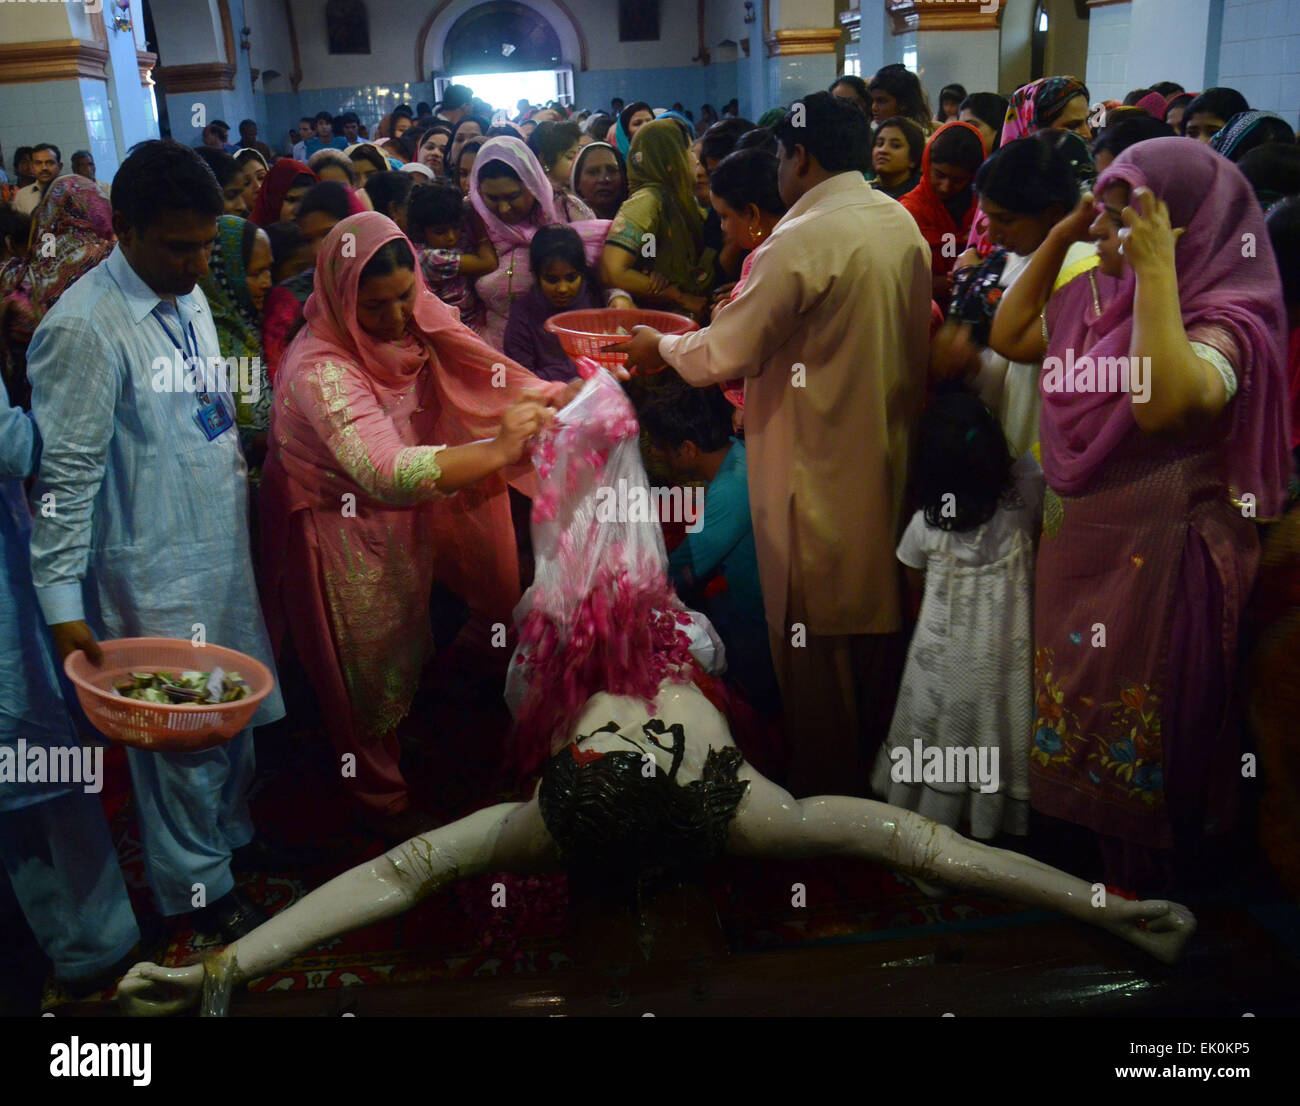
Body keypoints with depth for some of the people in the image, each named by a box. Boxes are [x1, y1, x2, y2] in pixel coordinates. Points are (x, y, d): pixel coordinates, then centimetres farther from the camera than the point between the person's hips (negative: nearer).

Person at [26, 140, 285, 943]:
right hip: (156, 576, -8)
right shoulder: (83, 328, -21)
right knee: (183, 733, 9)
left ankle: (233, 829, 47)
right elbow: (67, 476, -20)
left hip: (225, 549, 8)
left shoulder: (188, 296, 5)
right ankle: (199, 886, 31)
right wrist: (63, 604, -20)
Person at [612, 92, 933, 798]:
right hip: (887, 459, 8)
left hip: (817, 470, -8)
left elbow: (724, 354, -18)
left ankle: (823, 794, 21)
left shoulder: (801, 241, -20)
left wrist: (660, 345, -1)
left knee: (815, 641, 6)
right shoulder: (901, 223, 5)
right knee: (876, 615, 21)